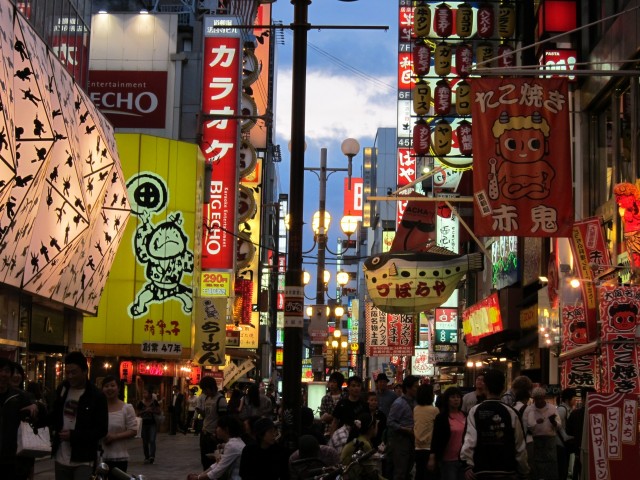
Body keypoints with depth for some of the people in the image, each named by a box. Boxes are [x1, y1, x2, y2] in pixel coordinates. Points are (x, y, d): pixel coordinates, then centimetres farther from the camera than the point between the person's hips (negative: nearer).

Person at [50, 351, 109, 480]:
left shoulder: (97, 396, -9)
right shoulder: (62, 389, 8)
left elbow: (102, 430, -10)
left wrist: (74, 435, -18)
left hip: (83, 460, -5)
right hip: (61, 458, 6)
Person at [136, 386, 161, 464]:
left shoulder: (154, 402, -3)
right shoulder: (141, 403, 0)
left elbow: (159, 412, 2)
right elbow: (138, 414, 3)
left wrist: (152, 411, -15)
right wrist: (145, 411, -13)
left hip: (153, 424, -2)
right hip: (144, 424, 2)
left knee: (152, 440, -16)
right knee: (145, 442, 8)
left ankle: (152, 456, -23)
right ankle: (147, 457, 19)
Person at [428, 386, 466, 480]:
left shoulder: (464, 416, 7)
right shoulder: (441, 418, -4)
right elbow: (436, 439, -6)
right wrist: (432, 458, -11)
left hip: (463, 458, 4)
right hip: (448, 461, -4)